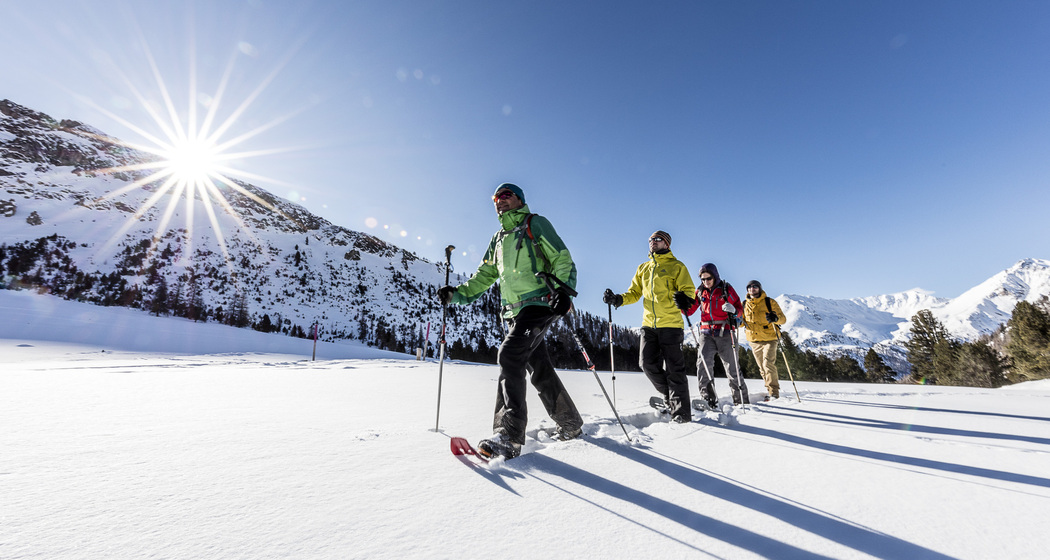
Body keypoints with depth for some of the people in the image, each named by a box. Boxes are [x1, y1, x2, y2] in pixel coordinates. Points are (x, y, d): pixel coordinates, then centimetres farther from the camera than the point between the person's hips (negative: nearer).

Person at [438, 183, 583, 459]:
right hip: (514, 312, 7)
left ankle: (509, 436, -21)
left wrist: (564, 289, -19)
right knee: (541, 370, 9)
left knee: (510, 355, -23)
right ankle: (571, 425, 25)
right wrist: (457, 294, 7)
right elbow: (484, 276, 22)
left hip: (539, 304, -7)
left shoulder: (535, 223, 4)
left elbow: (562, 259, -3)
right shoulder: (498, 239, 23)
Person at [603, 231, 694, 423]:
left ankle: (681, 411, 10)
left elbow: (689, 290, -3)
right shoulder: (643, 268, 18)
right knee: (648, 363, -1)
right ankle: (669, 397, 22)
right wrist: (618, 299, 0)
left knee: (673, 369, -3)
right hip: (649, 324, 5)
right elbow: (634, 293, 19)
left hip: (670, 323, -5)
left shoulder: (676, 266, 4)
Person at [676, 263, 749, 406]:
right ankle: (708, 399, -14)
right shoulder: (700, 292, 9)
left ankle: (741, 400, 21)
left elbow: (739, 307, 2)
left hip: (725, 333, -2)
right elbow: (689, 311, 9)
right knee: (703, 362, -17)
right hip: (706, 333, 2)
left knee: (732, 367, 4)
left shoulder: (726, 289, 1)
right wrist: (683, 304, -12)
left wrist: (733, 310, -21)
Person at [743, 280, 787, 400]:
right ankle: (770, 389, 23)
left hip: (769, 339, -4)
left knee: (768, 364, -15)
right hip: (754, 341, 4)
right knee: (762, 367, 10)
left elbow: (783, 319, -5)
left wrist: (775, 318, -28)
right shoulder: (744, 305, 8)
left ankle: (774, 392, -7)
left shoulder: (770, 302, -2)